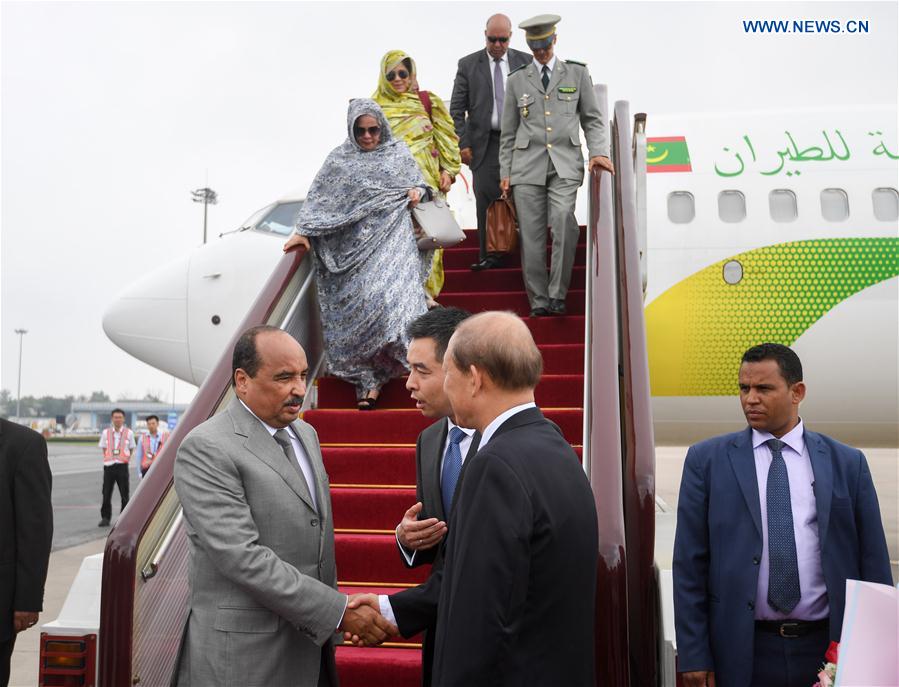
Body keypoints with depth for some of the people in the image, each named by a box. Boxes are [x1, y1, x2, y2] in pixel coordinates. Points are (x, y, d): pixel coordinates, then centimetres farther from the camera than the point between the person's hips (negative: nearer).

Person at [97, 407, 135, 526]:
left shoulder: (129, 433, 4)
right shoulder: (106, 432, 7)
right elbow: (103, 448, 16)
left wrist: (126, 459, 5)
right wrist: (108, 458, 6)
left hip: (122, 466, -1)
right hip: (109, 466, 1)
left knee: (124, 494, 2)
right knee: (106, 494, 2)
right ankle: (105, 518, 11)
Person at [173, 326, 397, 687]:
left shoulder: (305, 434, 11)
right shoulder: (205, 449, -15)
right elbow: (242, 558, -22)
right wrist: (340, 611, -21)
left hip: (311, 641, 7)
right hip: (246, 656, -7)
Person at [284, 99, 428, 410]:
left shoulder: (399, 152, 16)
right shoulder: (339, 159, 14)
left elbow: (418, 182, 23)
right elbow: (318, 198, 11)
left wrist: (418, 191, -1)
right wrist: (303, 231, 1)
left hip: (392, 237, 0)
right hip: (356, 243, 0)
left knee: (390, 294, -18)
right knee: (360, 298, -12)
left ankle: (372, 378, -11)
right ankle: (369, 378, -7)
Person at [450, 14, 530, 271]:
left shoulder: (526, 62, 7)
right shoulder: (468, 64, 4)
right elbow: (457, 109, 4)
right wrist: (462, 144, -4)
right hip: (485, 142, -1)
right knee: (486, 198, -7)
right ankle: (489, 255, -2)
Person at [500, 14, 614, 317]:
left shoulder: (577, 73, 14)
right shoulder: (517, 80, 15)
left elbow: (592, 119, 14)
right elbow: (508, 132, 15)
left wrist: (598, 152, -3)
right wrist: (505, 172, 9)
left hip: (565, 164, -1)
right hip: (527, 165, 1)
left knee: (564, 223, -20)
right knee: (531, 235, -3)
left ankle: (556, 295, -11)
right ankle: (538, 300, 5)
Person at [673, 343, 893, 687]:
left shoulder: (847, 463, 3)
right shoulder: (707, 460, -1)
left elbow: (873, 562, 5)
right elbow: (689, 564, -2)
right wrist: (693, 655, -5)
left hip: (829, 648, 1)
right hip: (742, 652, -1)